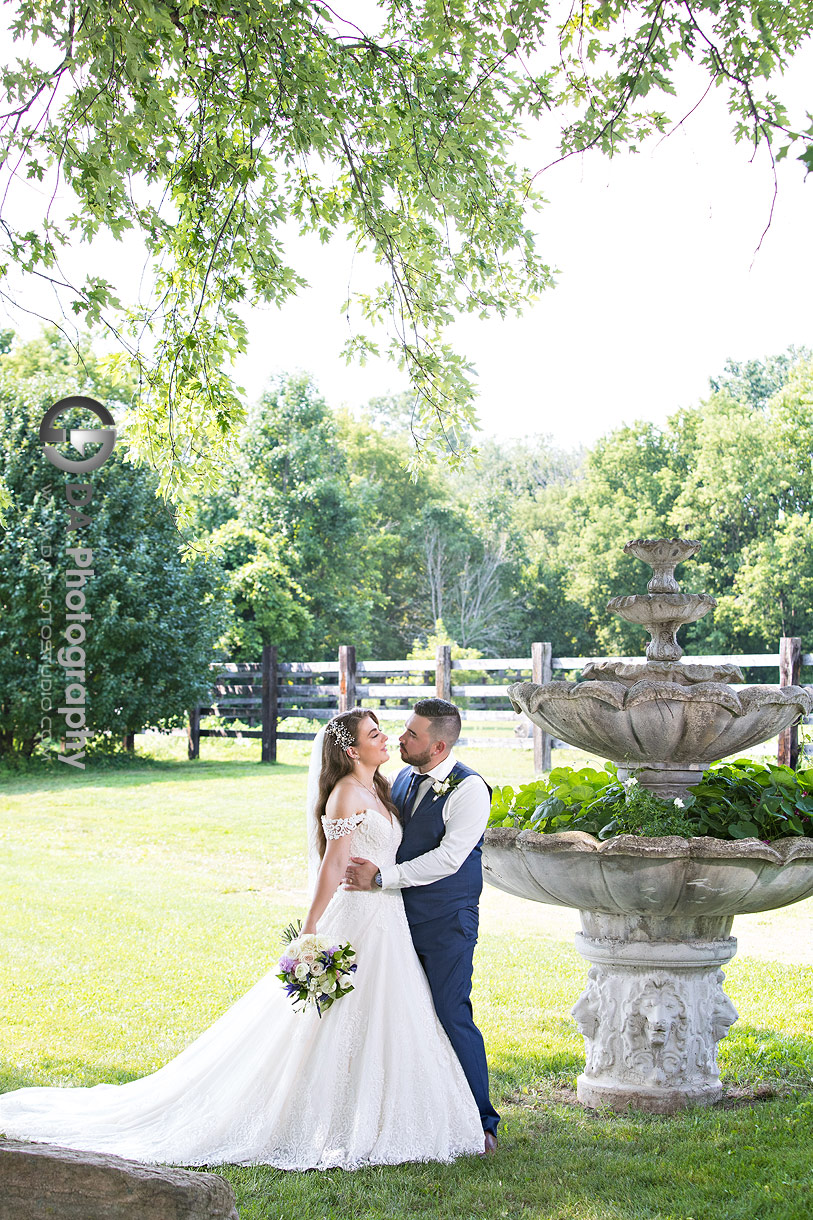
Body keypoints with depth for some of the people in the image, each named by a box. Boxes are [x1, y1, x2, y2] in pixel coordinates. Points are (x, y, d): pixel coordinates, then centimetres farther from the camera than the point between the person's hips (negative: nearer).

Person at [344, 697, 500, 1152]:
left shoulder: (469, 789, -13)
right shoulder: (403, 779, 11)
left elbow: (447, 858, -20)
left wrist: (382, 877, -20)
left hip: (447, 922, -7)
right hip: (403, 917, 7)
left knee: (453, 1016, -8)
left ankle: (482, 1124, 3)